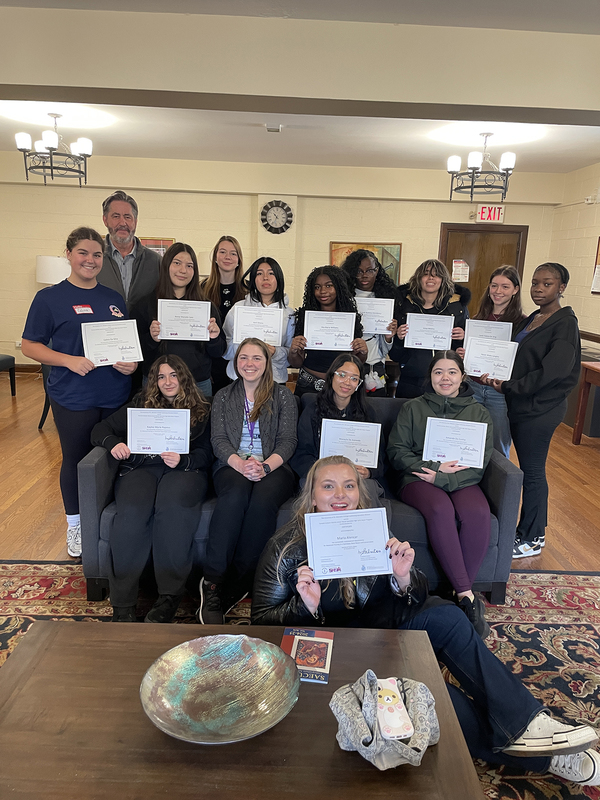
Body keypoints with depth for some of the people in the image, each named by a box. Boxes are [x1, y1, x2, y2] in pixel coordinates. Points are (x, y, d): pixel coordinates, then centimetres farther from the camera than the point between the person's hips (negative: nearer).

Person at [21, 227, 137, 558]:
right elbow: (30, 345, -3)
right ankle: (75, 525, 29)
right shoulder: (49, 298, -2)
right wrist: (69, 360, -19)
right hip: (73, 398, -3)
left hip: (115, 396, 4)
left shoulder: (114, 298, 10)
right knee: (75, 459, 10)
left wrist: (131, 362, -5)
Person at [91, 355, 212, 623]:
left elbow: (205, 454, 6)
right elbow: (100, 429, 20)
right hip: (140, 467, 2)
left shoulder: (201, 410, 17)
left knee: (172, 505, -37)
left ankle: (170, 595, -26)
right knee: (132, 512, -32)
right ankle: (122, 603, -25)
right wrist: (113, 443, -3)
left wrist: (182, 460, -16)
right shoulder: (140, 403, 24)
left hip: (184, 469, -1)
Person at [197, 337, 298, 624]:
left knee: (263, 499, -35)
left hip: (273, 467, 0)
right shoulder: (223, 397, 17)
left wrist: (265, 466, -18)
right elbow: (218, 439, 5)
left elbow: (287, 440, 2)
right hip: (232, 465, 1)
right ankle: (213, 580, -30)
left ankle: (235, 584, -23)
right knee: (236, 494, -35)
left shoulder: (283, 396, 12)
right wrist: (240, 463, -16)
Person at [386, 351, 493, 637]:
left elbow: (481, 460, 4)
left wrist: (444, 477, -13)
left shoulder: (478, 412, 15)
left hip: (462, 481, 2)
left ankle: (459, 594, -21)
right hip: (417, 478, -1)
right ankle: (467, 595, -29)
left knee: (478, 513, -33)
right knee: (440, 509, -36)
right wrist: (434, 466, -10)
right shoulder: (412, 408, 13)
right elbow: (396, 451, 4)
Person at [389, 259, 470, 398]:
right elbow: (394, 356, 7)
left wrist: (461, 338, -9)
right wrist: (399, 338, -13)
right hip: (410, 382, 1)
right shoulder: (405, 304, 4)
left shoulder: (457, 306, 4)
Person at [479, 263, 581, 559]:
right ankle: (535, 530, 29)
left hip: (540, 409, -8)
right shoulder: (530, 319, 13)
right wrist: (494, 375, -3)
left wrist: (508, 387, -16)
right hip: (521, 405, 8)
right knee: (531, 469, 15)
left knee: (532, 471, 1)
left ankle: (531, 539, 16)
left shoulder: (565, 323, -12)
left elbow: (552, 371, -21)